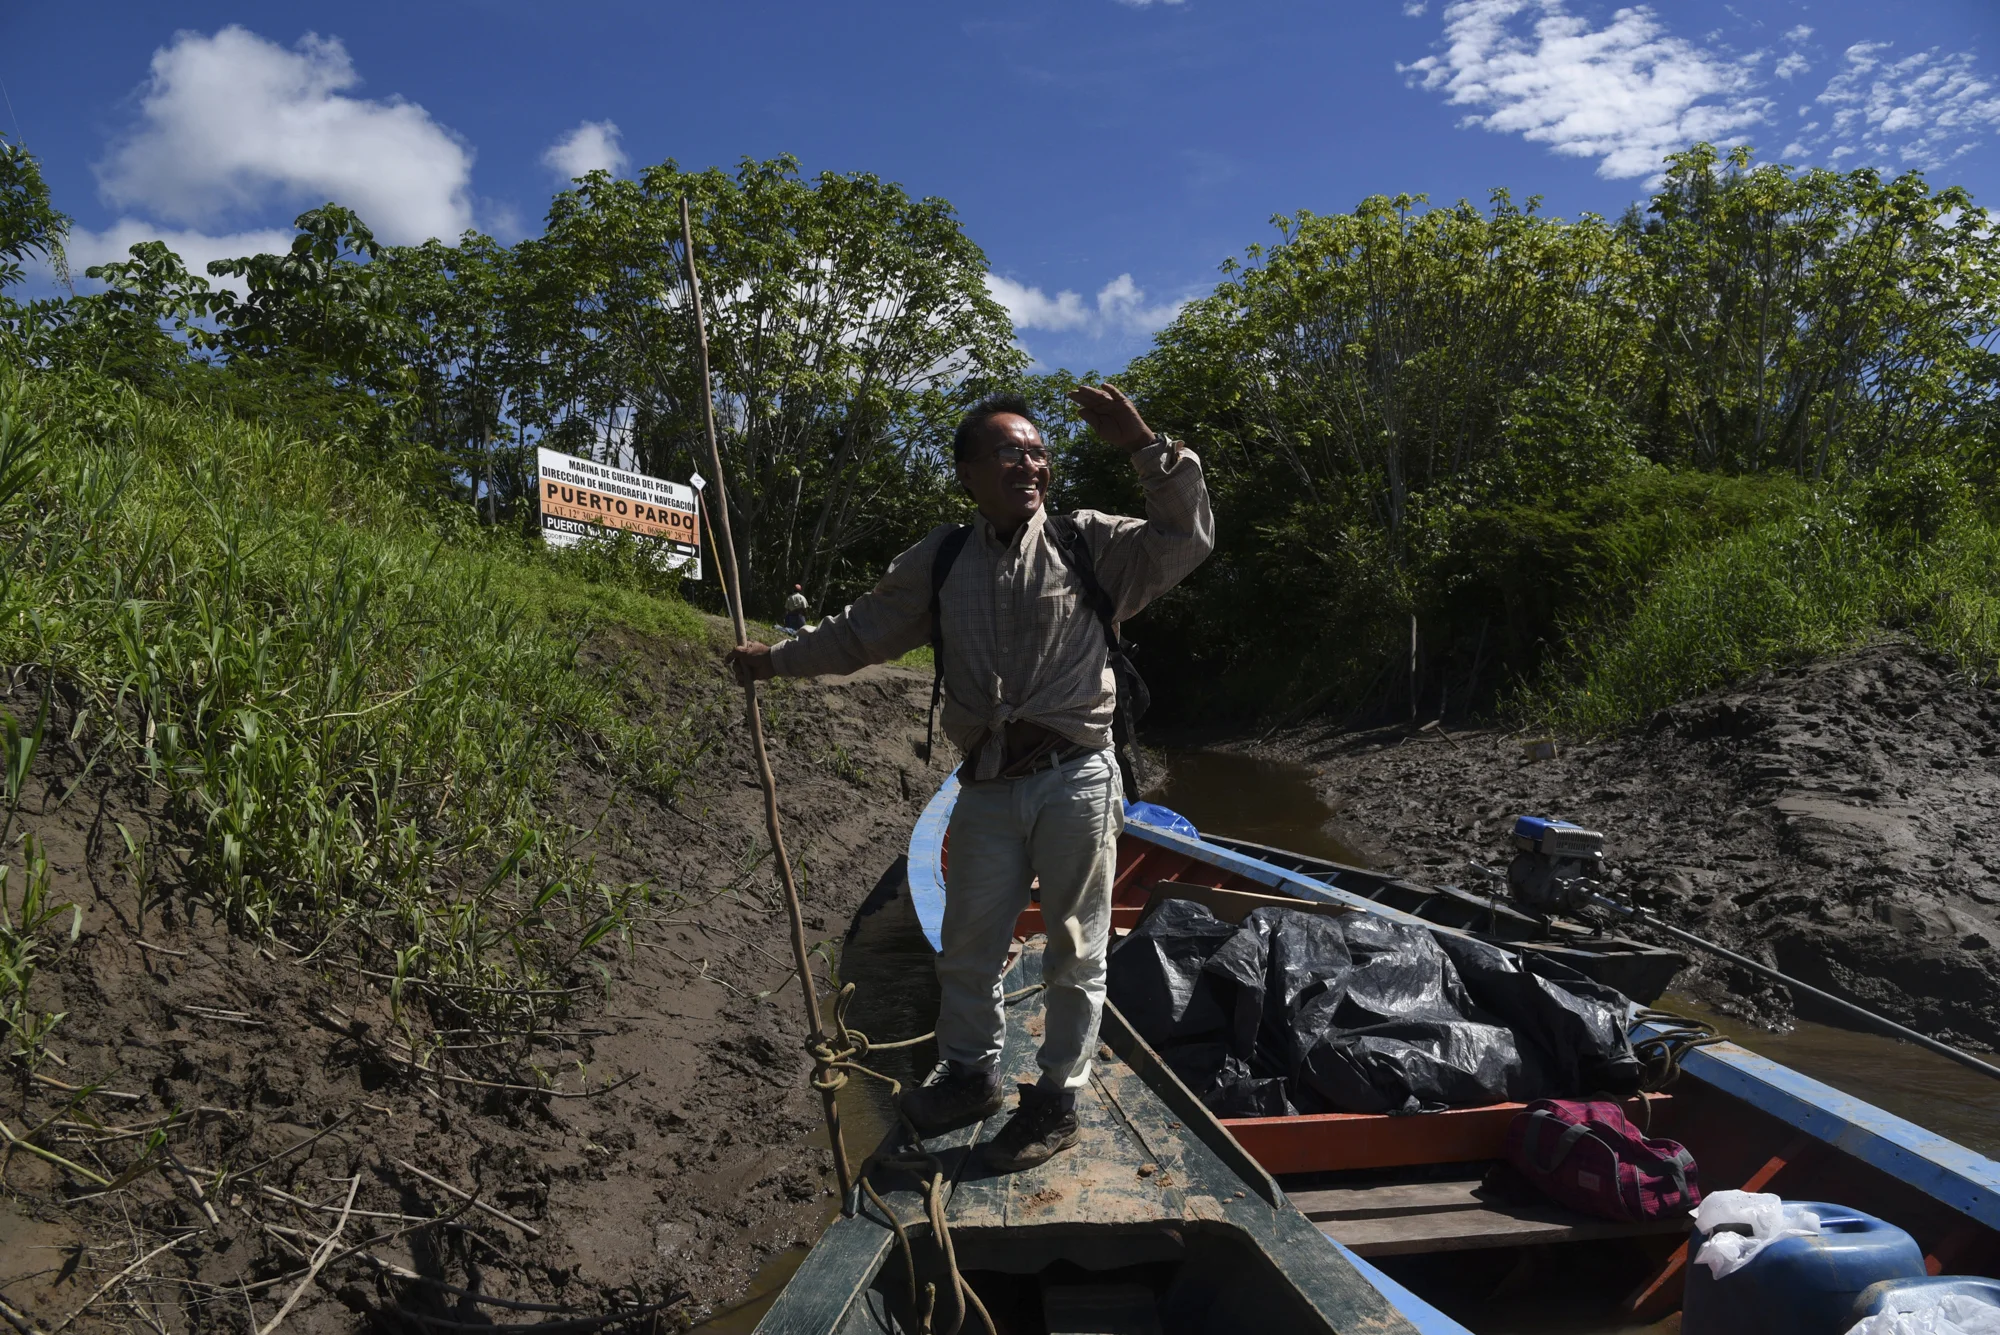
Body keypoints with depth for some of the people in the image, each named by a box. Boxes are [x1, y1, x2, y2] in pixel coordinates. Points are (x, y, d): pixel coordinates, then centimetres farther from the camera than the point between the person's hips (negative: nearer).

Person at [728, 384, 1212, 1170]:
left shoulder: (1089, 543, 2)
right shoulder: (941, 561, 10)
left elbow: (1186, 540, -8)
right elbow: (864, 632, 19)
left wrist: (1143, 447, -17)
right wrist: (777, 659, 21)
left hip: (1076, 779, -3)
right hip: (989, 784, 3)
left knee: (1074, 947, 7)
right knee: (967, 940, 13)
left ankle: (1057, 1100, 25)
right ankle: (971, 1075, 36)